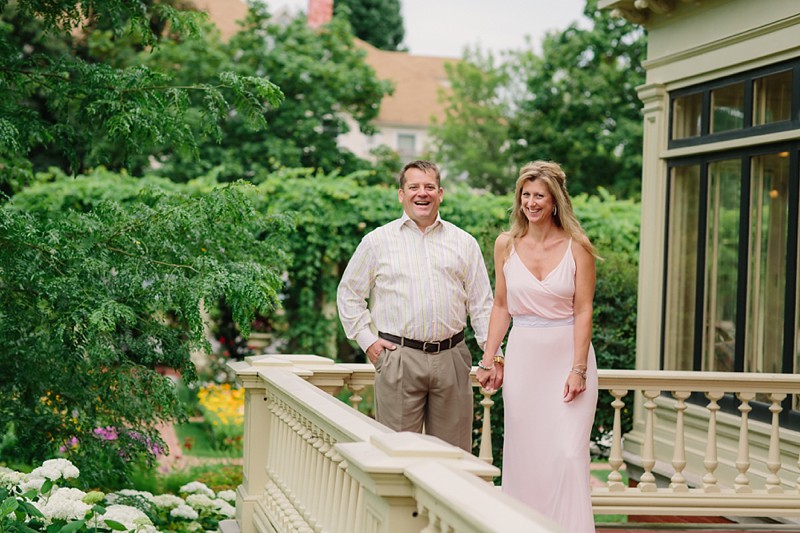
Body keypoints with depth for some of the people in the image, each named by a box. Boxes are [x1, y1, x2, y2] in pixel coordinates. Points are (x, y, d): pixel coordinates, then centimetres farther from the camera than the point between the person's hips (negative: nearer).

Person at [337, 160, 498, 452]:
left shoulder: (464, 243, 11)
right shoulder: (378, 241, 6)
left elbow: (481, 302, 12)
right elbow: (349, 292, 12)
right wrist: (366, 339, 2)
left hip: (451, 359, 2)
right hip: (398, 359, -2)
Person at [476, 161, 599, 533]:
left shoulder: (577, 247, -4)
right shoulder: (506, 245, 4)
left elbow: (583, 311, -6)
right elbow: (501, 307, 10)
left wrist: (578, 369, -12)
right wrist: (488, 360, 6)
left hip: (568, 354, -3)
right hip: (523, 357, 3)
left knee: (567, 452, -8)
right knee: (523, 452, 5)